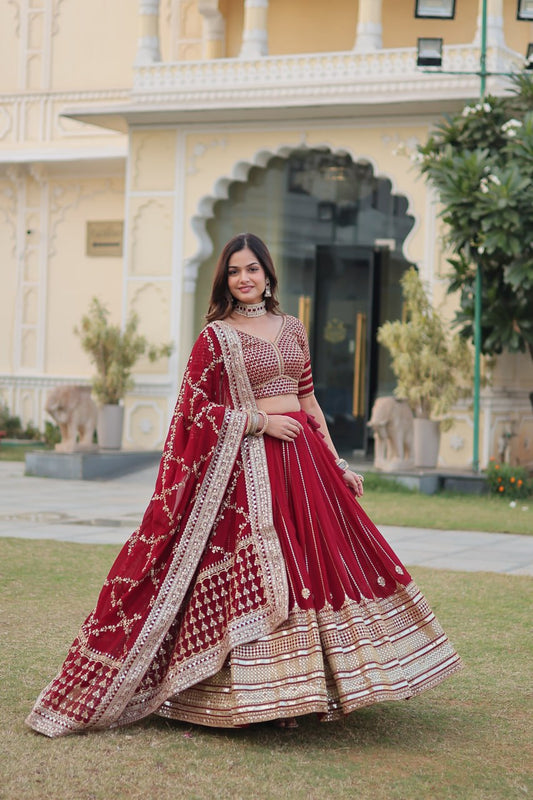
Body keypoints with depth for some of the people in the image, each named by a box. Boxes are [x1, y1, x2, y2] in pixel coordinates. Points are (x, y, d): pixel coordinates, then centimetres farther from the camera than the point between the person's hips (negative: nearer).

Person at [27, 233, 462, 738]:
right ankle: (264, 697, 1)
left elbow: (309, 401, 16)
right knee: (256, 570, -7)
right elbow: (195, 408, -5)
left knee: (315, 563, 4)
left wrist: (337, 464, 12)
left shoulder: (292, 329, 13)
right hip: (246, 463, -5)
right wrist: (260, 420, -12)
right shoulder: (215, 336, -1)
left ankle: (313, 687, 14)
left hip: (301, 455, 5)